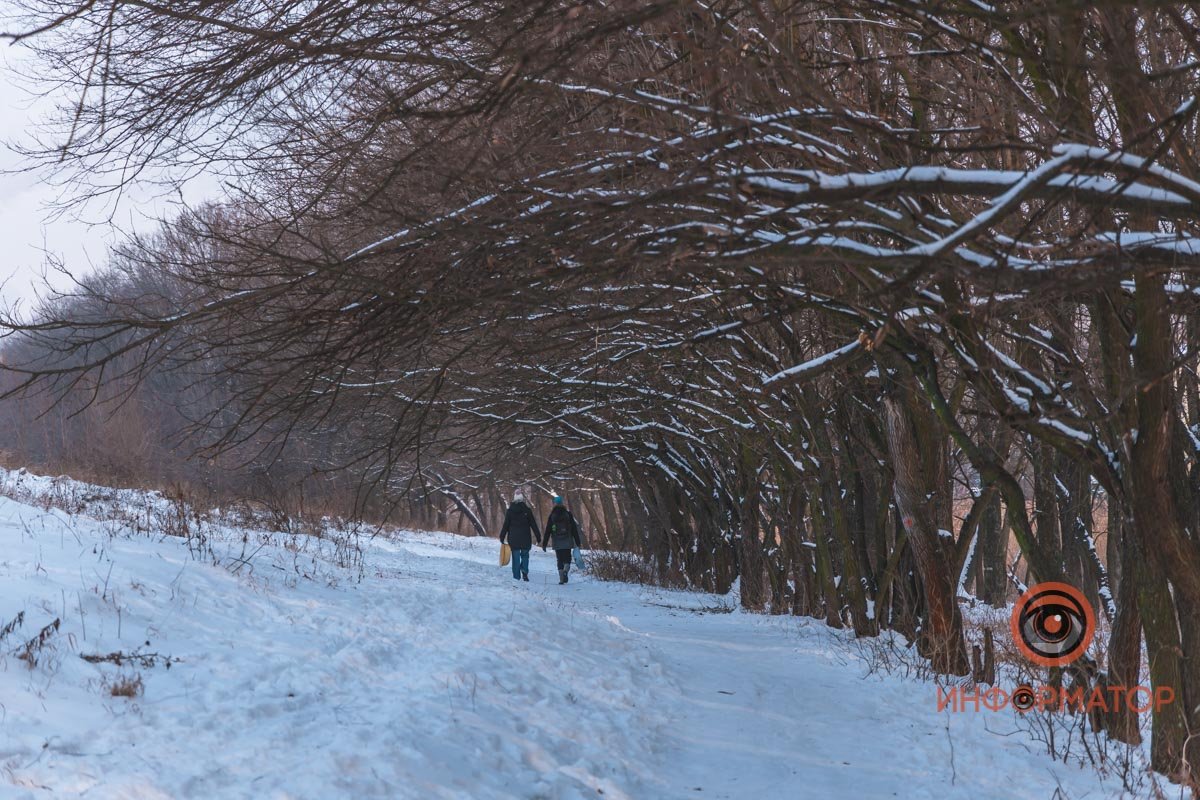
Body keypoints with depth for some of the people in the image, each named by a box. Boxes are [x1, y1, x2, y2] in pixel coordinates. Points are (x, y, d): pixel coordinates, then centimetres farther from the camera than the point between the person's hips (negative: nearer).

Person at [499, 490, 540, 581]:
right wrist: (538, 536, 5)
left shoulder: (510, 511, 0)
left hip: (513, 539, 1)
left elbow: (505, 525, 1)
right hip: (525, 538, -1)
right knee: (525, 555, 16)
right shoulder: (527, 510, -3)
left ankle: (516, 577, 1)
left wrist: (502, 537, 8)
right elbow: (533, 524, -1)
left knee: (516, 557, 6)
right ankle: (524, 571, -6)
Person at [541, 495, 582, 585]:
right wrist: (578, 542, 8)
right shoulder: (568, 515, 0)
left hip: (557, 543, 0)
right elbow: (574, 529, 2)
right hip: (567, 542, 0)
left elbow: (547, 531, 1)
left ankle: (561, 578, 0)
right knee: (567, 559, 9)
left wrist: (544, 544, 7)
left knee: (560, 560, 9)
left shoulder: (552, 516, 0)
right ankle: (565, 571, -20)